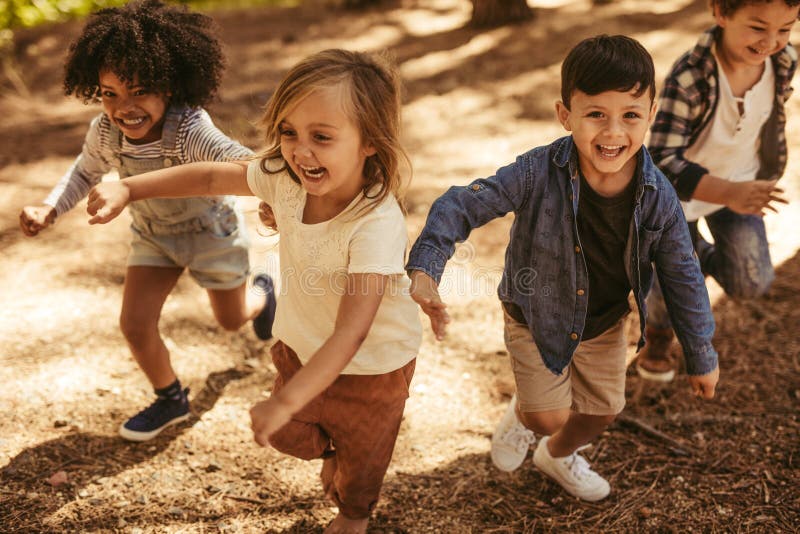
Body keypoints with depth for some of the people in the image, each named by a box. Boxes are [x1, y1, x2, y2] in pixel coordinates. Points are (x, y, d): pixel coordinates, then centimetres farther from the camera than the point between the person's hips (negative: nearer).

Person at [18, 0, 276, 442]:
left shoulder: (190, 129, -39)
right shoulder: (104, 132, -22)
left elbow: (236, 161, -56)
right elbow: (86, 173, 0)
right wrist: (48, 210, -16)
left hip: (210, 229, -4)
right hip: (153, 235, 4)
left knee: (232, 320, 17)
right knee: (135, 326, -3)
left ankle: (262, 293, 57)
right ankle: (171, 400, 26)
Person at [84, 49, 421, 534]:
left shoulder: (378, 225, -41)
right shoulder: (287, 179, -21)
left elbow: (350, 333, -43)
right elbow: (212, 177, -4)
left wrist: (286, 402, -45)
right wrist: (128, 189, -10)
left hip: (371, 363, -5)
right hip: (300, 344, 5)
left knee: (360, 452, 23)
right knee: (289, 435, 27)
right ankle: (328, 449, 63)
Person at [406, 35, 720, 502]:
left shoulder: (658, 196, -23)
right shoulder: (541, 173, -32)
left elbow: (683, 278, -10)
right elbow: (464, 205, -27)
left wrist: (702, 358, -1)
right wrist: (425, 270, -41)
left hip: (605, 322, 4)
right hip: (535, 318, -3)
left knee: (602, 412, 19)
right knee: (550, 417, 1)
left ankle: (559, 456, 54)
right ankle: (521, 415, 41)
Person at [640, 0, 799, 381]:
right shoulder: (689, 79, -36)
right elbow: (662, 162, -38)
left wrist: (766, 174, 16)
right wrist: (729, 193, -49)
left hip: (741, 181, 4)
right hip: (679, 192, -4)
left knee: (752, 284, 3)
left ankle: (702, 256, 36)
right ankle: (659, 334, 45)